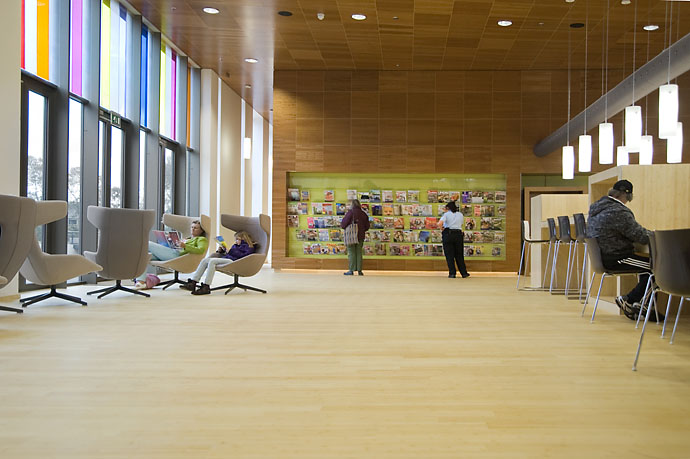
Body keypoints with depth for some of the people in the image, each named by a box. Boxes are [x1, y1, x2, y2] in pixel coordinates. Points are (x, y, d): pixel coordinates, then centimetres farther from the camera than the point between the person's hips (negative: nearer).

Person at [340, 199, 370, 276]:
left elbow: (343, 224, -11)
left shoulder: (350, 212, -10)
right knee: (359, 253, 10)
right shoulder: (363, 214, 6)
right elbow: (367, 226, 9)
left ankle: (351, 270, -2)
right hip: (360, 236, 5)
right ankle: (359, 270, 8)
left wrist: (342, 226, 11)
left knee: (351, 253, 0)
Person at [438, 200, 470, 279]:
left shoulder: (446, 214, -1)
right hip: (458, 234, 3)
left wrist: (442, 229, -1)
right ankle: (464, 273, 14)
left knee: (449, 255, 3)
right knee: (459, 255, 12)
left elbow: (440, 223, -17)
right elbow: (461, 225, 14)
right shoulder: (460, 215, 12)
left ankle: (452, 273, 1)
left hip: (448, 234, -3)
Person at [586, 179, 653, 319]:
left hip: (600, 256, 10)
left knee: (646, 262, 17)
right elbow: (640, 236, -17)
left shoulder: (596, 207, 12)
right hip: (614, 260, -10)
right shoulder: (619, 212, -20)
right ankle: (628, 300, -1)